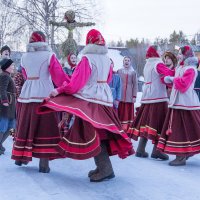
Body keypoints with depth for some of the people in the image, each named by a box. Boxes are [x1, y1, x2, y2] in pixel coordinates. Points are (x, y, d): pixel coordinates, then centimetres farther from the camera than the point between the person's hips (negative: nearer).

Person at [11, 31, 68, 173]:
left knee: (25, 127, 15)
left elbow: (26, 76, 16)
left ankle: (21, 157, 26)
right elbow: (59, 76, -9)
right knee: (45, 128, -2)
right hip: (44, 95, -5)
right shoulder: (49, 56, -5)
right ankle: (44, 163, -3)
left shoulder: (24, 57, 9)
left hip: (26, 95, 5)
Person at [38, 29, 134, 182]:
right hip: (105, 99, 7)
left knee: (92, 134, -5)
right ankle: (103, 167, 15)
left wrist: (59, 91, -4)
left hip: (88, 100, -7)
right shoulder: (107, 60, 10)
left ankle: (106, 170, -8)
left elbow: (76, 83, -13)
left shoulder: (87, 59, -11)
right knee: (101, 133, 11)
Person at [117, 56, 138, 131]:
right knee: (120, 112, -2)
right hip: (120, 96, 1)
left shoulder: (133, 72, 6)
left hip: (129, 96, -1)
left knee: (128, 112, -2)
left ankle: (128, 129, 2)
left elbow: (135, 85, 3)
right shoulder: (119, 71, 9)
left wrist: (134, 96, -4)